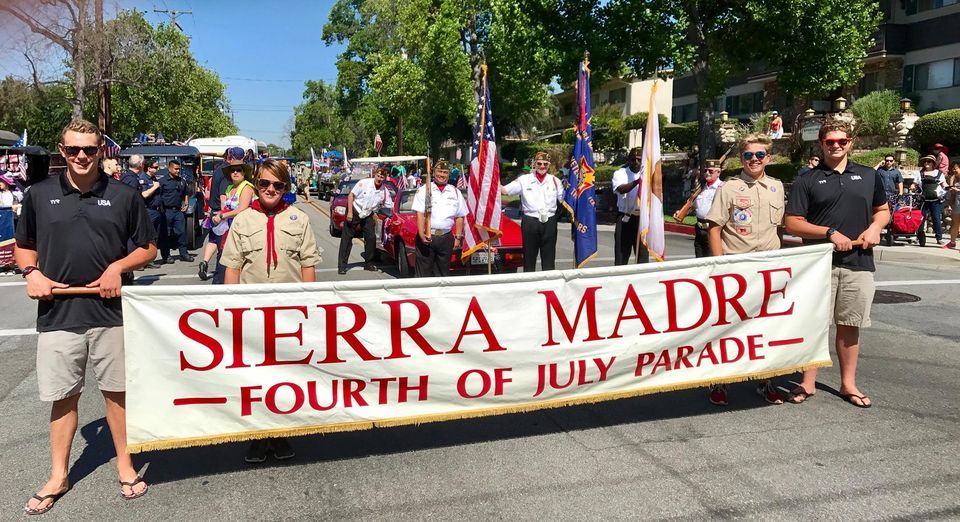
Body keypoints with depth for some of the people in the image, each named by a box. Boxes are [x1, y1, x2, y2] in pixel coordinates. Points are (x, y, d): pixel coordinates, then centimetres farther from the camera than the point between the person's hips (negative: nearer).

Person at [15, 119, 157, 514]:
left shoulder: (124, 196, 1)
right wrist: (31, 272, -5)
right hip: (57, 313, 1)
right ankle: (58, 477, 26)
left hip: (110, 311, -1)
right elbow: (23, 246, 15)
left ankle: (125, 466, 25)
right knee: (63, 396, 11)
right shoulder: (39, 194, 4)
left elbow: (148, 248, 7)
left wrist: (118, 267, -11)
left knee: (117, 391, 9)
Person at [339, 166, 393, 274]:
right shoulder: (364, 183, -17)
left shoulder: (385, 192, -5)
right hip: (354, 211, -4)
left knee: (371, 238, -1)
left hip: (368, 215, 4)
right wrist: (349, 212, -17)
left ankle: (368, 263, 16)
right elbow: (351, 195, -13)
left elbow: (391, 207, 2)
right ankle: (342, 266, 0)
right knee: (346, 238, -3)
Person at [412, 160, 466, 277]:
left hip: (446, 237, 3)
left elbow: (460, 217, 12)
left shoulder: (456, 192, 12)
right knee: (424, 272, 0)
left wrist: (458, 237, 5)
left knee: (443, 272, 8)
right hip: (426, 237, -3)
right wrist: (421, 234, -16)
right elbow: (420, 214, -5)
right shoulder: (423, 190, 4)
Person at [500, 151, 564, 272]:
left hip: (549, 222, 2)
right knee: (529, 256, 5)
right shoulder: (524, 179, 3)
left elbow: (564, 200, 10)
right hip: (530, 222, -1)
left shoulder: (555, 181, 9)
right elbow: (504, 190, -1)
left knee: (549, 257, 7)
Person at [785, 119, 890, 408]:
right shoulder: (808, 180, 3)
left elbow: (883, 210, 22)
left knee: (850, 325, 9)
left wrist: (875, 227, 0)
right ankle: (808, 383, 11)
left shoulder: (869, 176, 13)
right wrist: (830, 233, -14)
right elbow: (793, 223, -2)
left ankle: (848, 384, 21)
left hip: (859, 263, 3)